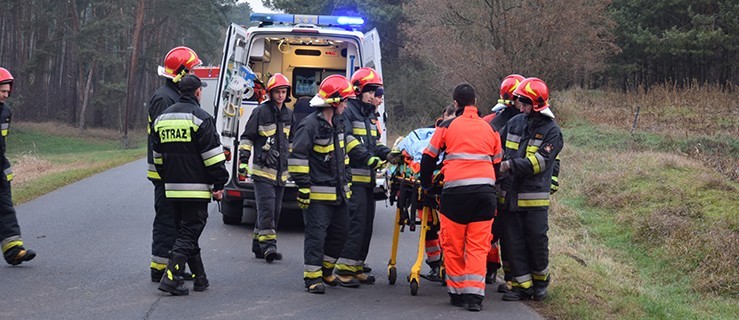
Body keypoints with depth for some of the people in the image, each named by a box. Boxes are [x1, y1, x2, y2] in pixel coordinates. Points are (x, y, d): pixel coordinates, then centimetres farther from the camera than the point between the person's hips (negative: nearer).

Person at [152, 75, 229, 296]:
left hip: (172, 187, 7)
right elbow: (212, 155, -12)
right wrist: (219, 184, -7)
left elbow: (158, 156, 20)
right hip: (196, 188, -7)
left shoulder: (162, 118, 13)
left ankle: (200, 278, 20)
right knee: (189, 234, -5)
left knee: (185, 230, 15)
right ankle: (171, 278, -15)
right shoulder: (200, 118, -10)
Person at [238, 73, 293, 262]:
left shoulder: (289, 115, 14)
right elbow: (247, 137, -4)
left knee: (274, 210, 8)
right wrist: (243, 160, -10)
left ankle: (258, 246, 16)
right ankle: (268, 246, -18)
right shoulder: (261, 112, -5)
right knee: (266, 208, -14)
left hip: (281, 172, 7)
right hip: (262, 170, -7)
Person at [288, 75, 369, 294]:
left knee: (340, 232, 15)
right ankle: (312, 277, 2)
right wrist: (303, 186, -18)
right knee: (316, 235, -5)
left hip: (338, 192, 9)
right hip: (318, 193, -9)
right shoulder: (310, 125, -15)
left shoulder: (336, 122, 13)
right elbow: (297, 156, -16)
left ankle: (325, 270, 29)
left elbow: (346, 143, 32)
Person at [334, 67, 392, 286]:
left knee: (367, 222, 11)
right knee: (356, 221, -14)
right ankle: (344, 269, -13)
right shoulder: (347, 111, -8)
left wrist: (387, 153, 3)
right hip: (353, 176, -10)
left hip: (368, 177, 10)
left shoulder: (370, 115, 23)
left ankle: (356, 266, 19)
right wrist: (368, 158, -25)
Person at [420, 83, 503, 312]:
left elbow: (429, 158, 10)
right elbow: (497, 164, 20)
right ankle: (474, 295, -4)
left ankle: (457, 293, 12)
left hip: (456, 190, -2)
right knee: (478, 246, 4)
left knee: (453, 245, 9)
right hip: (486, 191, 3)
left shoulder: (448, 126, 6)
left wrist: (425, 183, 23)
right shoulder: (489, 129, 16)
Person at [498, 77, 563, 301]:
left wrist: (510, 165, -20)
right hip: (510, 193, 5)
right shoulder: (515, 123, 9)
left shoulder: (552, 131, -7)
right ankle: (522, 285, 11)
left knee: (537, 240, 1)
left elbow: (538, 162, -17)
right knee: (513, 241, 4)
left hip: (535, 197, -5)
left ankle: (540, 281, 22)